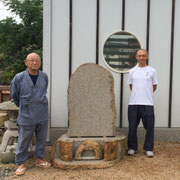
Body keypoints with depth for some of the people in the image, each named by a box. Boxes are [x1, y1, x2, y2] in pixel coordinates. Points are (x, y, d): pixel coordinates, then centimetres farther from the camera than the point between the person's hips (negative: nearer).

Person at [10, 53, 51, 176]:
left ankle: (40, 159, 34)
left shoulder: (44, 77, -2)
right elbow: (14, 95, 6)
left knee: (42, 139, 15)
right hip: (26, 117, -3)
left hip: (43, 116, 3)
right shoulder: (19, 78, -12)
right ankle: (21, 163, 25)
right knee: (23, 142, 9)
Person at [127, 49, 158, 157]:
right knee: (132, 127, 5)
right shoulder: (132, 71, 10)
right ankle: (132, 148, 18)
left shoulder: (152, 71, 5)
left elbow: (154, 87, 12)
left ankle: (149, 149, 13)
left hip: (148, 103, -1)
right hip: (133, 103, 2)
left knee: (149, 127, 0)